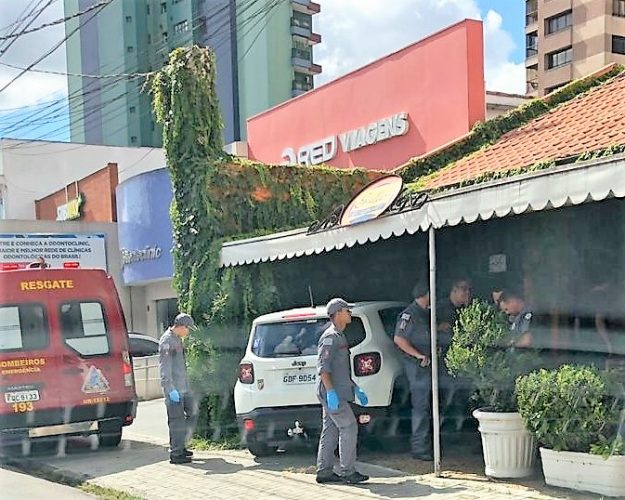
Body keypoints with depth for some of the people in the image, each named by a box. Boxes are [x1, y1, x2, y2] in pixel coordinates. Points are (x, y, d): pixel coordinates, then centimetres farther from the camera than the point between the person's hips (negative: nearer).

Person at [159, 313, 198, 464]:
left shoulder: (177, 339, 16)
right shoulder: (167, 341, -14)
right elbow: (164, 368, -19)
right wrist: (171, 389, -22)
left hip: (183, 388, 10)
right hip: (173, 389, -10)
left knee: (192, 412, 13)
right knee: (177, 420, -5)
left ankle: (180, 446, 21)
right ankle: (175, 454, 1)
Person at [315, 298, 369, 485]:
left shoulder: (339, 337, 20)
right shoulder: (330, 337, -12)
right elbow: (323, 367, -20)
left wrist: (356, 389, 24)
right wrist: (331, 392, -26)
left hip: (337, 392, 10)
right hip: (332, 393, -10)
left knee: (330, 431, 10)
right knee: (349, 428, -9)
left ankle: (324, 471, 13)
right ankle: (348, 472, -6)